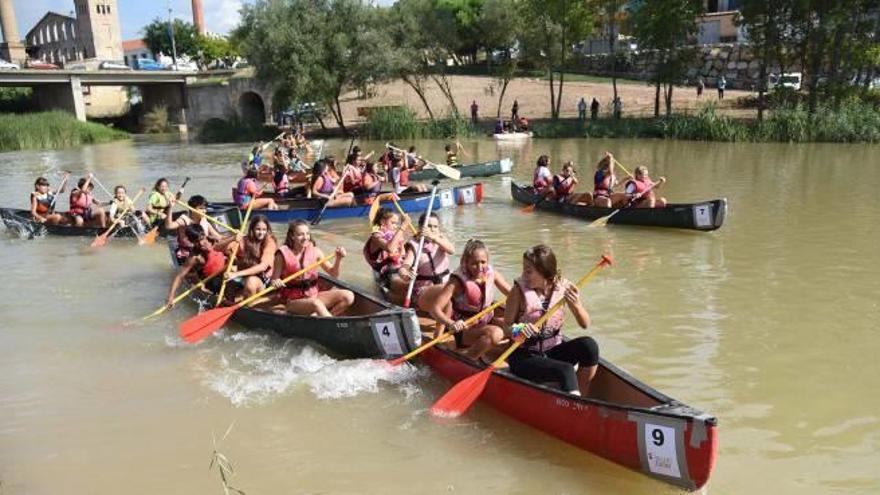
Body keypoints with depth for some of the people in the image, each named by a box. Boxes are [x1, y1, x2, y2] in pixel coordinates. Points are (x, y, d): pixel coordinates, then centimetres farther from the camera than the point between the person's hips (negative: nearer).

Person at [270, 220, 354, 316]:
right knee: (316, 303, -37)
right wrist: (275, 282, -26)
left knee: (348, 296, -15)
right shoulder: (283, 255, -8)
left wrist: (338, 259, -13)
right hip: (293, 301, -5)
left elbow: (333, 274, 4)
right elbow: (274, 280, -3)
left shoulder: (315, 251, 2)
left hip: (314, 295, 5)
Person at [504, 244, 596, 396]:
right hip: (525, 356, -4)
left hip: (554, 350, 4)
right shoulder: (519, 291, -11)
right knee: (566, 371, -30)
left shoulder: (564, 287, -4)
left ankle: (580, 395, -6)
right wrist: (518, 331, -30)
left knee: (589, 344, -23)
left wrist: (576, 305, -22)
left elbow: (585, 324, -2)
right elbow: (506, 329, -7)